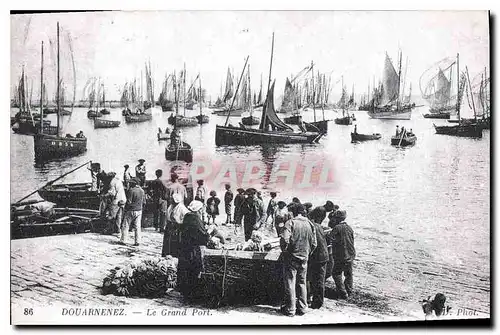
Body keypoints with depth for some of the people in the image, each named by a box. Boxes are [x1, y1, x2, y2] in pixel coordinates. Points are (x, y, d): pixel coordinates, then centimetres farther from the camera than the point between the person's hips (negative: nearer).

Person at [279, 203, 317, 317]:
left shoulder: (291, 223, -11)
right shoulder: (309, 224, 4)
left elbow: (285, 239, -23)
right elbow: (314, 243, 5)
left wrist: (284, 250, -7)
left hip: (292, 257, -5)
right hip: (304, 258, 5)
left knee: (290, 283, 3)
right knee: (302, 283, 15)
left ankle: (290, 309, 8)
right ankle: (302, 308, 20)